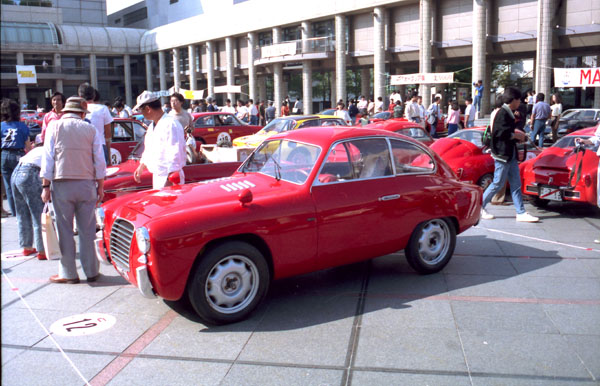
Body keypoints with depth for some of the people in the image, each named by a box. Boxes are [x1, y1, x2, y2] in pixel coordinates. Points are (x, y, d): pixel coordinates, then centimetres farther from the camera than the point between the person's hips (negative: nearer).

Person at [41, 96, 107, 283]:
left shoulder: (54, 127, 3)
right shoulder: (91, 129, 5)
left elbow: (48, 159, -1)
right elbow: (99, 161, 4)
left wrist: (46, 186, 2)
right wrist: (100, 187, 10)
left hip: (62, 185, -1)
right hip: (86, 184, 1)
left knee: (64, 230, 6)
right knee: (87, 230, 8)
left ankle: (68, 273, 11)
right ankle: (91, 271, 14)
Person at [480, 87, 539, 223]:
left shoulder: (508, 113, 16)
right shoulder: (502, 113, -15)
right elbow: (500, 133, -24)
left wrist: (517, 133, 6)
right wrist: (515, 135, -13)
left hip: (510, 154, 10)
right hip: (502, 154, -10)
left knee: (516, 184, 7)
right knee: (498, 183, -2)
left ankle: (521, 213, 9)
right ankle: (479, 207, 11)